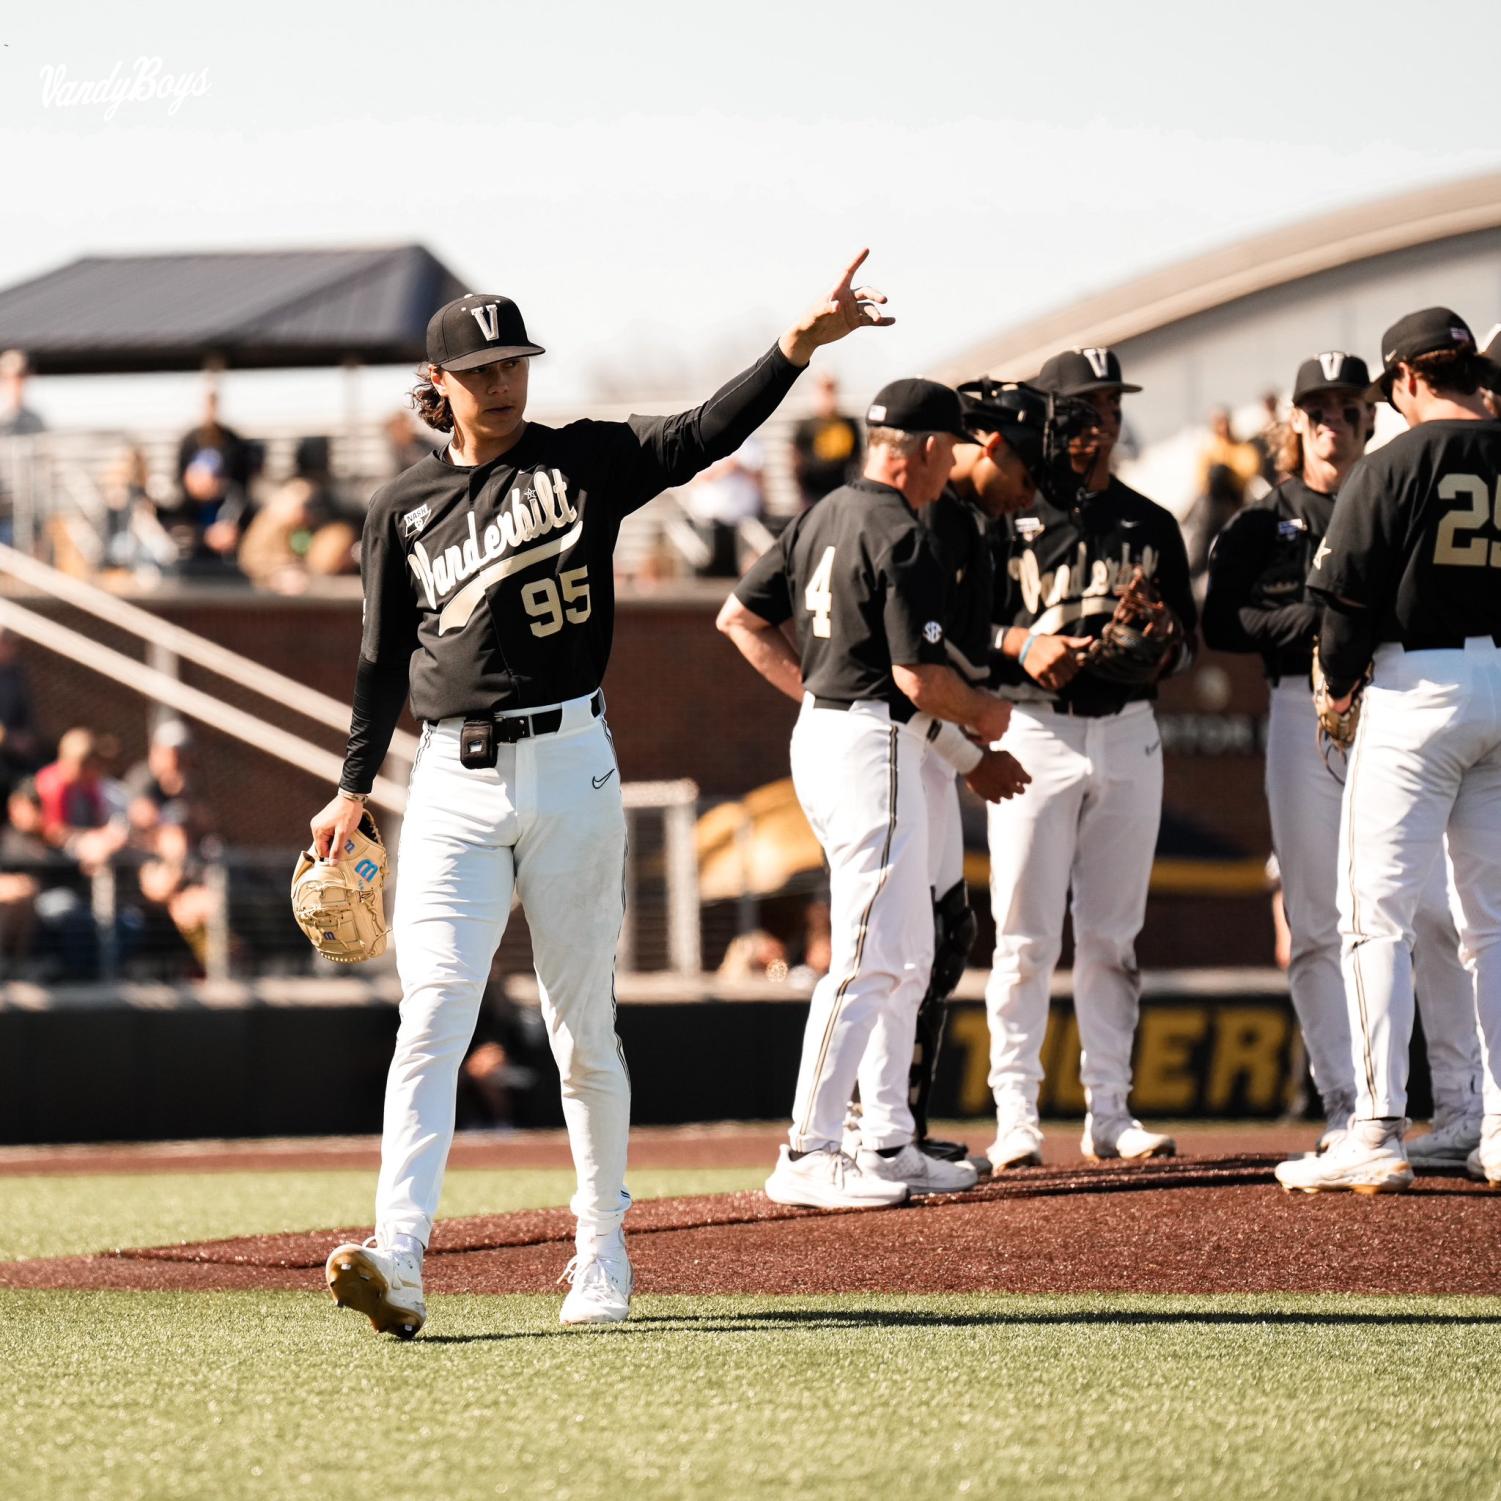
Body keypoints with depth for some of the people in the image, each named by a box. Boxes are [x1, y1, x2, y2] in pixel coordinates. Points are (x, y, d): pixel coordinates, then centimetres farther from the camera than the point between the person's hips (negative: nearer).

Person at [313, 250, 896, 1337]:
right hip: (452, 783, 1)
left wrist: (801, 346, -23)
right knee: (433, 1013, -12)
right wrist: (355, 788, 17)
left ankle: (603, 1258, 17)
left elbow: (709, 432, -10)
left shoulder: (586, 462, 5)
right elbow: (386, 658, 18)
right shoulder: (403, 510, 11)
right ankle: (398, 1263, -22)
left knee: (583, 1027, 5)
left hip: (569, 767, -1)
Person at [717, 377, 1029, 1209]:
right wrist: (984, 713, 0)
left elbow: (739, 617, 16)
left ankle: (888, 1145, 19)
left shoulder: (823, 517, 11)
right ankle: (807, 1157, -11)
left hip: (821, 730, 10)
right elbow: (919, 676, -19)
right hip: (872, 747, -10)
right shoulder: (901, 538, -16)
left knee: (907, 955, 16)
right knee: (868, 960, -9)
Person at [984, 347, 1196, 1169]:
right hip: (1036, 732, -4)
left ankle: (1109, 1113, 10)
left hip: (1128, 735, 4)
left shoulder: (1151, 525, 14)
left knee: (1112, 936, 6)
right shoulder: (1007, 519, 2)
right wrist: (1021, 645, -19)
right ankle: (1015, 1116, -5)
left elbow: (1187, 634, 15)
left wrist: (1162, 646, -8)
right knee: (1026, 934, -6)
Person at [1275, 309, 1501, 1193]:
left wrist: (1341, 680, 8)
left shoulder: (1397, 465, -9)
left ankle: (1379, 1136, -10)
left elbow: (1347, 593, -9)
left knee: (1379, 914, -3)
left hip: (1419, 685, -5)